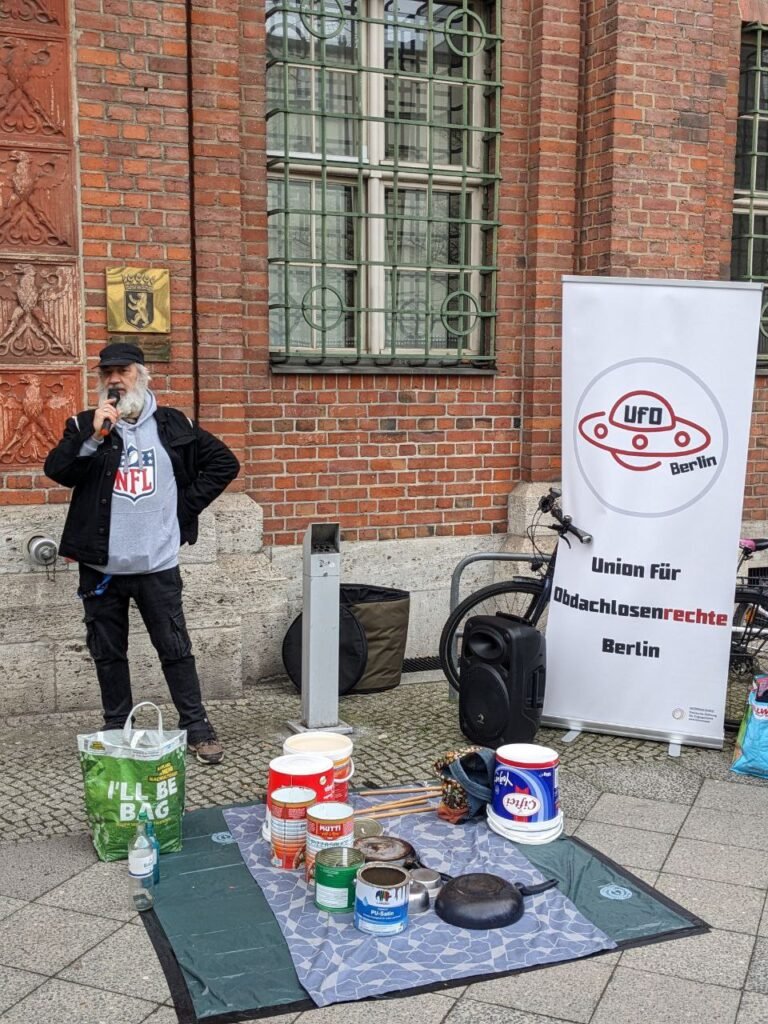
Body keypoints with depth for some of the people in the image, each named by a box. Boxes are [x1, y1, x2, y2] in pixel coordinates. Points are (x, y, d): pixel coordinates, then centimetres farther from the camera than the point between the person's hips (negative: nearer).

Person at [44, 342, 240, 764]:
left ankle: (196, 728, 14)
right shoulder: (84, 425, 4)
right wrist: (95, 435, -23)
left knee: (175, 648, 4)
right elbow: (57, 470, -11)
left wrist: (186, 506, 2)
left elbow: (224, 463, 9)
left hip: (157, 563, -1)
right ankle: (117, 731, 24)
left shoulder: (172, 424, 4)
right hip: (100, 565, 1)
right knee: (108, 652, 11)